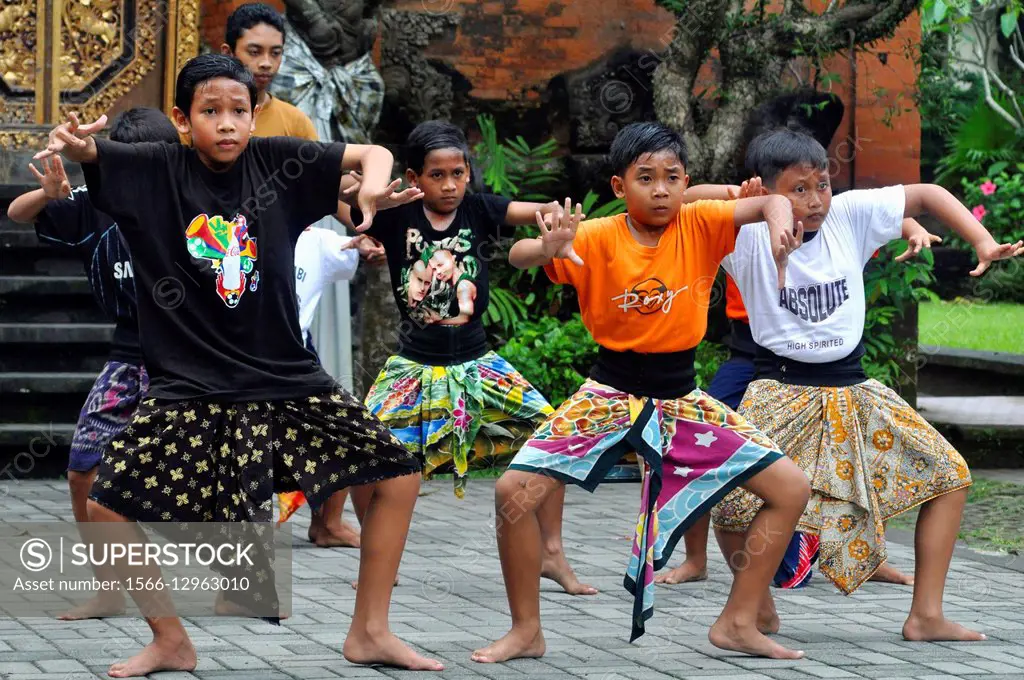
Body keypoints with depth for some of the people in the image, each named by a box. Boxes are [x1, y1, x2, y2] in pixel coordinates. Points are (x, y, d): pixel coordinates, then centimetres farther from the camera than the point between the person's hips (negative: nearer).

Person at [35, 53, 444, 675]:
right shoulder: (157, 171, -5)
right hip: (190, 390, -2)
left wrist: (372, 182, -20)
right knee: (107, 512, -11)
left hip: (286, 378, 2)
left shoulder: (275, 162, -1)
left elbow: (374, 155, 4)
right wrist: (73, 143, -42)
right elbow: (89, 153, -18)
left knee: (398, 476, -3)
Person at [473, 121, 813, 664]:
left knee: (790, 487, -6)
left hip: (681, 400, 2)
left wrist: (780, 223, -39)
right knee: (514, 490, -19)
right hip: (609, 395, -2)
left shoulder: (699, 225, -6)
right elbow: (518, 258, -23)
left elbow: (772, 203, -15)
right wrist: (548, 248, -46)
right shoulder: (599, 237, -12)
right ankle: (526, 630, 0)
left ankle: (737, 622, 6)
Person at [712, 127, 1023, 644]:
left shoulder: (849, 215, -2)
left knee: (949, 474, 1)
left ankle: (926, 615, 8)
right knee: (732, 506, -22)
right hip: (782, 394, -4)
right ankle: (759, 608, 6)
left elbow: (927, 195, 6)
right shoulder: (749, 235, -12)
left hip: (852, 392, 4)